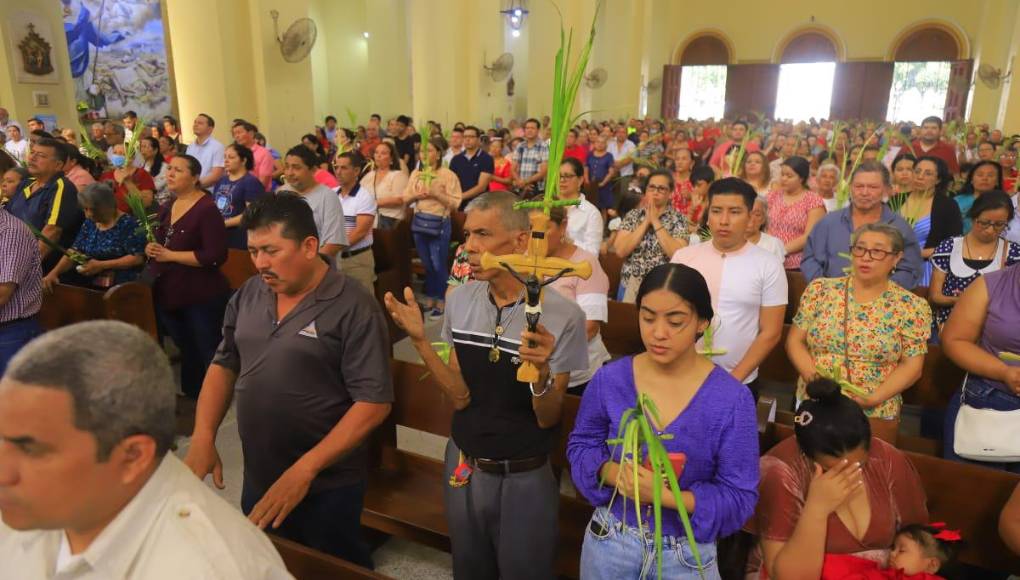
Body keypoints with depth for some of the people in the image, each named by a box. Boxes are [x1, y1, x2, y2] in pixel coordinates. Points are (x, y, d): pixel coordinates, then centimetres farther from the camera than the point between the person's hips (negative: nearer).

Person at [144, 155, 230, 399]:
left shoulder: (207, 209, -16)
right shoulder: (167, 208, 11)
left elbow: (215, 256, -24)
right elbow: (160, 243, 26)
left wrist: (170, 255, -20)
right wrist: (151, 249, 2)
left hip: (202, 297, -9)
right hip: (168, 294, 9)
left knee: (209, 353, 1)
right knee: (186, 351, 22)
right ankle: (190, 396, 38)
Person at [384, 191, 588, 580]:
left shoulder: (562, 315, -20)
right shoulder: (459, 301, -5)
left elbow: (547, 418, -14)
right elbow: (460, 397, -5)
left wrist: (541, 368, -33)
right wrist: (420, 340, -17)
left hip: (525, 478, -4)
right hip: (463, 468, 4)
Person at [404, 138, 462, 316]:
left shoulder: (448, 175, -7)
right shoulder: (416, 173, 8)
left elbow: (455, 203, -12)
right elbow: (405, 198, 10)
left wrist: (436, 194, -20)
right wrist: (416, 195, -10)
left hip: (439, 223, -5)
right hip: (419, 221, 5)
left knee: (438, 265, 0)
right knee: (426, 264, 14)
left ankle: (441, 301, 13)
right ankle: (430, 298, 25)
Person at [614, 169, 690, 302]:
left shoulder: (678, 219, -3)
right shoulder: (632, 215, 2)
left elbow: (679, 255, -17)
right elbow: (620, 251, -9)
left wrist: (655, 222, -14)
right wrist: (646, 222, -11)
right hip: (631, 284, 2)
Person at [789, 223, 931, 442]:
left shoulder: (911, 306, -5)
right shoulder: (820, 290, -1)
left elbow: (911, 366, -5)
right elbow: (795, 340, 1)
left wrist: (873, 398, -17)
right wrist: (811, 375, -16)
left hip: (875, 414, -1)